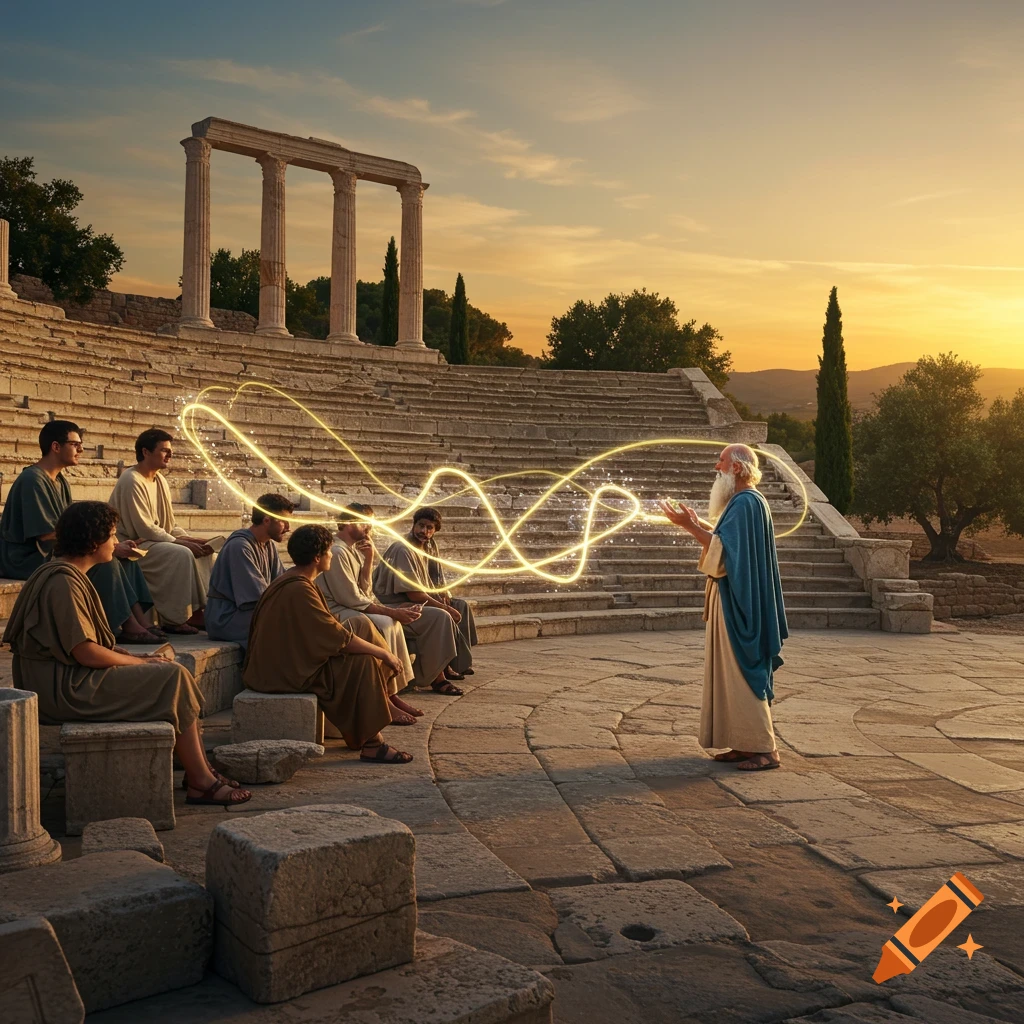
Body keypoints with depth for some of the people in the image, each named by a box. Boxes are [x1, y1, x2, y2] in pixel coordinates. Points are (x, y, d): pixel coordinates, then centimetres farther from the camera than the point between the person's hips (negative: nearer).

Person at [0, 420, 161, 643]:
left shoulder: (61, 481, 12)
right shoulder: (33, 480, -17)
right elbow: (47, 535, -23)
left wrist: (113, 545, -5)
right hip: (27, 559, -9)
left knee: (125, 557, -4)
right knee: (103, 562, -26)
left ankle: (141, 622, -14)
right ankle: (129, 627, -19)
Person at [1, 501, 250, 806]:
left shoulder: (67, 575, 15)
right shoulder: (62, 582, -19)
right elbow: (84, 652, -23)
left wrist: (128, 656, 6)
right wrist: (140, 662, -10)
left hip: (70, 679, 11)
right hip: (67, 687, -11)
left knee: (172, 671, 6)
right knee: (175, 679, -14)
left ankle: (200, 770, 2)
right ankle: (201, 781, -7)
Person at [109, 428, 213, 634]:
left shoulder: (159, 480, 10)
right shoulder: (132, 481, -17)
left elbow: (170, 524, 13)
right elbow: (145, 528, -22)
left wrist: (190, 539, -4)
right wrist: (180, 542, -19)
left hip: (153, 540, 9)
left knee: (203, 551, -2)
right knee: (181, 554, -28)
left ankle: (197, 611, -2)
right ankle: (173, 620, -22)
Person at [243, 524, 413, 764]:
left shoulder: (292, 580, 9)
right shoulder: (298, 590, -23)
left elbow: (327, 631, 14)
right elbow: (339, 639, -22)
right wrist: (384, 653, -12)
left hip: (286, 661, 10)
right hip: (287, 672, -10)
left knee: (360, 626, 7)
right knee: (363, 662, -13)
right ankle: (371, 744, -7)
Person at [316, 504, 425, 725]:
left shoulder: (353, 550, 15)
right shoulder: (337, 551, -17)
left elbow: (364, 592, 10)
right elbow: (351, 599, -20)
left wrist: (368, 560, -1)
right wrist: (392, 612, -17)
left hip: (346, 609, 10)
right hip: (332, 612, -10)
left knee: (392, 622, -3)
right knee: (383, 624, -25)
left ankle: (392, 693, -4)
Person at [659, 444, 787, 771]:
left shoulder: (745, 503, -17)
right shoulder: (745, 501, 15)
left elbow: (723, 550, -23)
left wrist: (688, 526, -20)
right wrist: (698, 526, 20)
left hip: (739, 603, -10)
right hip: (734, 599, 10)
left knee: (742, 671, -6)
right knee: (732, 671, 12)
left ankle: (764, 748, -1)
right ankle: (744, 744, 16)